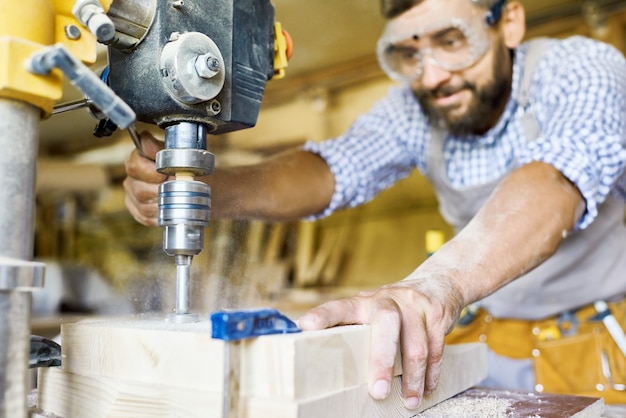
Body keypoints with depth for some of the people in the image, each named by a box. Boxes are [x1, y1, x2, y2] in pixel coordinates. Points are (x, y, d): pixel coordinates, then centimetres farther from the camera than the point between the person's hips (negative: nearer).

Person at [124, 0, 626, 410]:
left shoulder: (584, 71, -18)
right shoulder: (414, 108, -5)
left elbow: (555, 179, -37)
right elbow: (331, 172, -17)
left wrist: (438, 282, -56)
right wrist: (205, 188, -36)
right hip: (489, 347, 2)